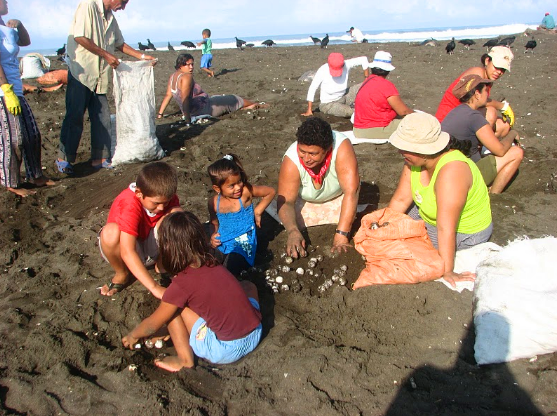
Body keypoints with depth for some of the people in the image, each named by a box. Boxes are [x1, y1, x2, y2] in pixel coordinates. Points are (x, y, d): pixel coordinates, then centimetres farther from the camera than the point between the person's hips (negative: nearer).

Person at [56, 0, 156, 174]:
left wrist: (142, 56, 18)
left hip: (99, 76, 8)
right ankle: (63, 158, 5)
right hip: (81, 72, -8)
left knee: (102, 118, 4)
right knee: (74, 116, -5)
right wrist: (106, 55, -15)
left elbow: (120, 44, 26)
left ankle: (99, 158, 12)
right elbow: (80, 37, -17)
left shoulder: (110, 18, 16)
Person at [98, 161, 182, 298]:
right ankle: (122, 274, -8)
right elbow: (127, 253, -41)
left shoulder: (166, 196, -17)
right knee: (111, 232, -38)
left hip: (152, 247, 4)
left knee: (176, 214, -23)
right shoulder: (129, 206, -33)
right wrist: (154, 287, -45)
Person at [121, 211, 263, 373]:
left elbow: (153, 324, 2)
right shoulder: (214, 265, 6)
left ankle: (184, 359, 8)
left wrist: (133, 335, 24)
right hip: (256, 335, 6)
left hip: (226, 351, -6)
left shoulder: (181, 283, -12)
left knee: (173, 308, 2)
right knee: (247, 285, 31)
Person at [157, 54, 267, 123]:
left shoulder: (173, 76, 5)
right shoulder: (186, 77, -23)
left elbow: (168, 95, 4)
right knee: (232, 100, 9)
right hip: (204, 109, -9)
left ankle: (246, 107, 41)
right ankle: (257, 105, 31)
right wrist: (188, 120, -30)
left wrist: (160, 114, 7)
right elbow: (185, 99, -29)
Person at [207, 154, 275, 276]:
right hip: (221, 243, 5)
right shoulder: (214, 202, -2)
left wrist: (257, 211, -3)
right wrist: (213, 235, -4)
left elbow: (270, 192, -1)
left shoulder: (246, 191, -14)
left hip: (243, 243, -5)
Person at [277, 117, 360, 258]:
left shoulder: (341, 146, -39)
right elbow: (286, 201, -32)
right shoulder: (291, 161, -35)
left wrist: (341, 235, -46)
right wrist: (292, 232, -51)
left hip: (337, 195, 0)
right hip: (304, 199, 1)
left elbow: (351, 191, -41)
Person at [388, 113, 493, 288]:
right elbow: (400, 200, -7)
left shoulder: (451, 171, -38)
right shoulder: (415, 160, -13)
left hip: (462, 232, -8)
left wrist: (447, 272, -36)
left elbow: (445, 229, -39)